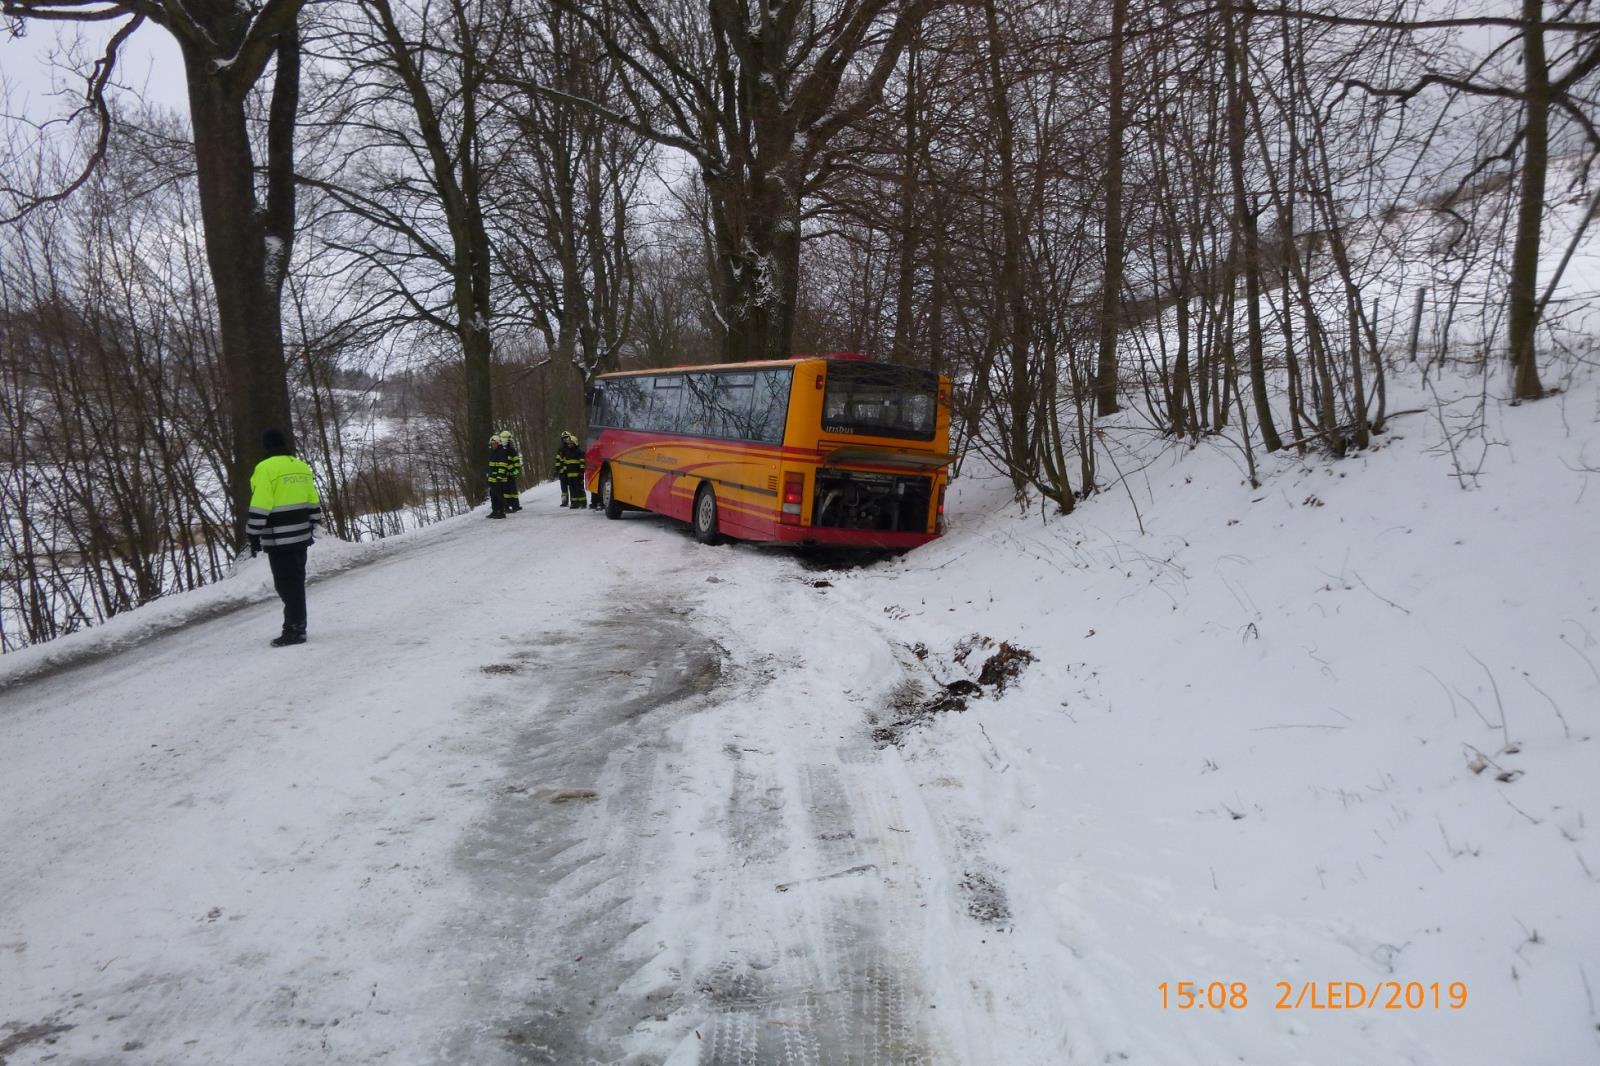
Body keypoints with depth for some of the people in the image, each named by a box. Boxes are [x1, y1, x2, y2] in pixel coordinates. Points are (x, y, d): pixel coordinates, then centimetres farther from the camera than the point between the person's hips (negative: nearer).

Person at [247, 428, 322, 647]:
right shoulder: (302, 467, 10)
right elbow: (314, 504, 16)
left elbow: (259, 508, -14)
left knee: (286, 584, -2)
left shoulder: (265, 469, -11)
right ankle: (297, 626, 21)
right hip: (301, 536, 7)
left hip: (278, 539, -7)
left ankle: (295, 630, -2)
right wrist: (311, 530, 25)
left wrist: (254, 537, -8)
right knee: (297, 582, 14)